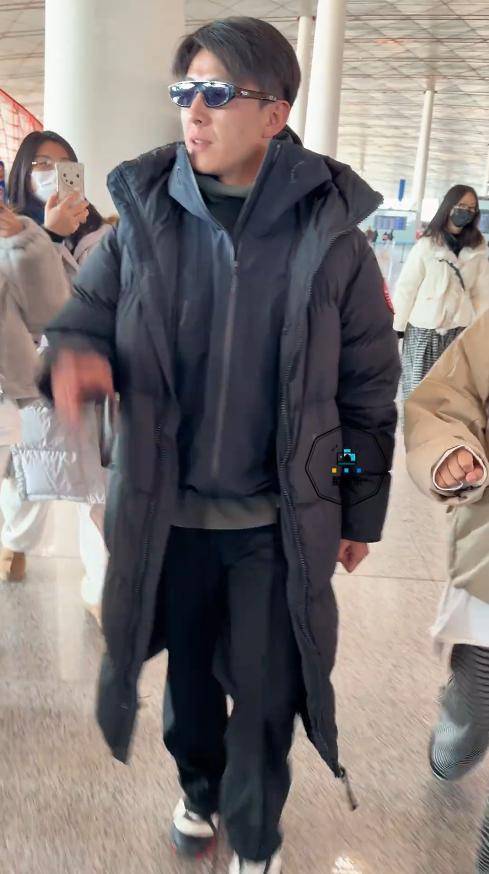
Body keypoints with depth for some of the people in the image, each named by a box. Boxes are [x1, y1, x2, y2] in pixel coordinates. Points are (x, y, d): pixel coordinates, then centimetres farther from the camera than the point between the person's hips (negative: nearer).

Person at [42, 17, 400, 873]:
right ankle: (198, 787, 54)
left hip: (280, 522, -2)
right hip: (168, 513, 2)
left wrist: (360, 514, 3)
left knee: (266, 694, 14)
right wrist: (75, 358, -23)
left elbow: (369, 391, -3)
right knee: (188, 673, 23)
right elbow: (82, 317, 3)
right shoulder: (142, 223, -6)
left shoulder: (332, 237, -10)